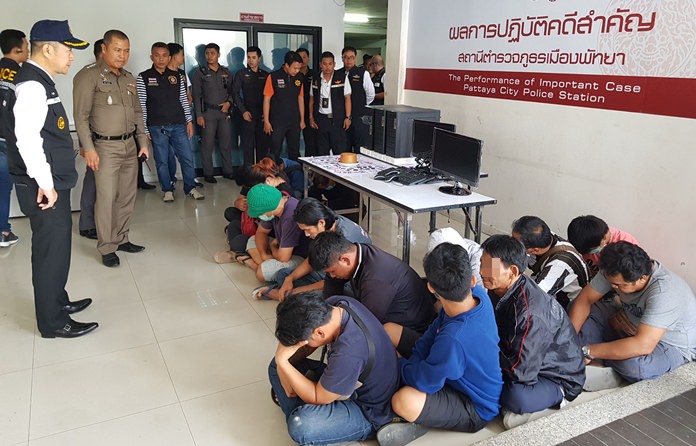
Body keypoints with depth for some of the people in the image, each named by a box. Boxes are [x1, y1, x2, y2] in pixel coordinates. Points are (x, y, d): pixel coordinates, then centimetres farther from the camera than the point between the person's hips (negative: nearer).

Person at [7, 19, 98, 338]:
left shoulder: (41, 81, 14)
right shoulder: (32, 85, -17)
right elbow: (27, 138, -26)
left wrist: (52, 182, 19)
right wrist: (45, 183, -21)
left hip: (53, 182, 10)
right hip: (43, 187, -10)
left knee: (56, 246, 19)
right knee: (51, 249, 0)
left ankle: (58, 301, 36)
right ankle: (53, 322, 13)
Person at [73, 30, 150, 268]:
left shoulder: (129, 78, 14)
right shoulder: (89, 76, -7)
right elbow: (81, 116, -10)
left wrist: (143, 143, 13)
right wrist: (88, 148, -15)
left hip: (130, 145, 7)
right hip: (105, 147, -6)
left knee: (127, 196, 10)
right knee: (106, 198, -6)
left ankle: (121, 239, 23)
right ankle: (107, 248, 4)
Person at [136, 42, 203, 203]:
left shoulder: (177, 76, 9)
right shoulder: (143, 78, 0)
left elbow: (184, 100, 12)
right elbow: (141, 105, -2)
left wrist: (189, 121, 4)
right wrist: (144, 129, -6)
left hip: (179, 125, 2)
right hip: (157, 127, -2)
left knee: (187, 158, 3)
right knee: (162, 161, 5)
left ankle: (190, 188, 17)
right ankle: (168, 190, 19)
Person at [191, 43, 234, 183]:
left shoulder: (226, 72, 11)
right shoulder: (200, 72, 2)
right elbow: (196, 95, 0)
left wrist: (229, 102, -5)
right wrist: (199, 115, -7)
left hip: (224, 112, 3)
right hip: (208, 112, -3)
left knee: (226, 143, 6)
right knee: (207, 144, -3)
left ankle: (228, 171, 17)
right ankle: (208, 174, 5)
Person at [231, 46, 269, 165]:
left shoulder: (265, 75, 11)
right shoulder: (241, 74, 6)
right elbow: (235, 93, 1)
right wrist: (243, 111, -9)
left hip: (263, 114, 2)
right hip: (248, 113, -2)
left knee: (263, 142, 4)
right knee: (248, 142, -2)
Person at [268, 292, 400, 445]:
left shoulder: (348, 352, -40)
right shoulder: (334, 304, -17)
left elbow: (317, 398, -24)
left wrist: (282, 361, -26)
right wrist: (283, 364, -15)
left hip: (368, 411, -9)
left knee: (300, 427, -35)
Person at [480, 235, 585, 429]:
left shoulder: (531, 313, -35)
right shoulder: (499, 289, -9)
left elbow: (521, 373, -31)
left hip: (558, 378, -7)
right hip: (523, 362, 7)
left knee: (517, 398, -38)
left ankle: (556, 396, -6)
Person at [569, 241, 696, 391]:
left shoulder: (664, 293, -38)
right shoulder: (616, 271, -20)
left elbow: (643, 345, -45)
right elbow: (585, 299, -11)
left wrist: (588, 351, -40)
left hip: (673, 347, -7)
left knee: (633, 365, -38)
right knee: (578, 310, -6)